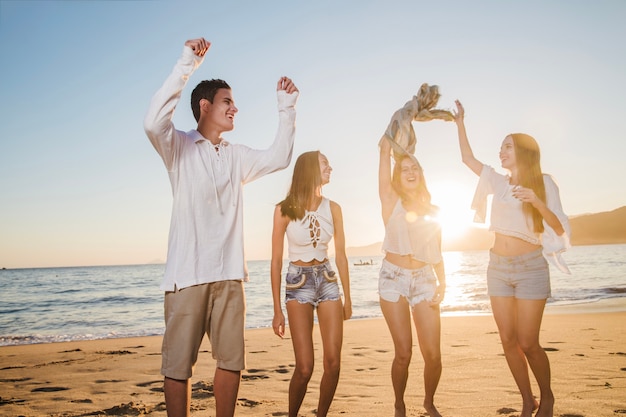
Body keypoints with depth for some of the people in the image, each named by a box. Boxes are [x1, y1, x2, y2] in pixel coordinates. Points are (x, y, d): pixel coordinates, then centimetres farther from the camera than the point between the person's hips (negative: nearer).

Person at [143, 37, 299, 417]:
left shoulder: (237, 156, 20)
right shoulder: (179, 146, 2)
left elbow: (279, 158, 18)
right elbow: (154, 122, -17)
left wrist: (287, 107, 16)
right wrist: (187, 65, -18)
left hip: (229, 274, 5)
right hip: (188, 274, -5)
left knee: (232, 359, 7)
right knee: (179, 363, 0)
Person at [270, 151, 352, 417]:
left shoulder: (333, 208, 2)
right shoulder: (285, 210, -9)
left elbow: (340, 255, 8)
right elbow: (276, 261, -7)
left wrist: (347, 298, 9)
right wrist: (277, 310, -8)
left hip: (328, 280, 4)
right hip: (299, 283, -4)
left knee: (333, 364, -2)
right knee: (304, 368, -8)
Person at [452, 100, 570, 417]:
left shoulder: (543, 183, -4)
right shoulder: (498, 181, 8)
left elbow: (560, 229, -8)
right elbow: (467, 156, 16)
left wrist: (536, 201, -23)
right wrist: (460, 122, 15)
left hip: (530, 267, -4)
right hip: (498, 266, 5)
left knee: (528, 343, -4)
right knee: (508, 341, 4)